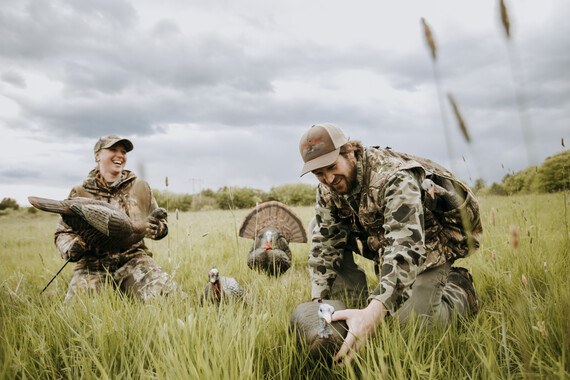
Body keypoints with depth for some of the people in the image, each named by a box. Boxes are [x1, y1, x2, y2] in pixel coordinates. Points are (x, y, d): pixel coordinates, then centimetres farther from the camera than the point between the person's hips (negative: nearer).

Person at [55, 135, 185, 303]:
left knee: (163, 292, -31)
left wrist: (157, 228, -5)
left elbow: (161, 224, 20)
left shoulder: (140, 187, 15)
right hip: (92, 265, 1)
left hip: (133, 258, -1)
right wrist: (71, 247, -8)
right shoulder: (79, 193, 12)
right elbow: (62, 233, 16)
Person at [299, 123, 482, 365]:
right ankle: (357, 303, -3)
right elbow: (324, 243, -9)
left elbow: (406, 246, -45)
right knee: (321, 230, -9)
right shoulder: (327, 189, -11)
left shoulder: (395, 178, -34)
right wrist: (318, 301, -21)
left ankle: (459, 288, 9)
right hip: (380, 237, 6)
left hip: (429, 239, -6)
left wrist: (374, 313, -56)